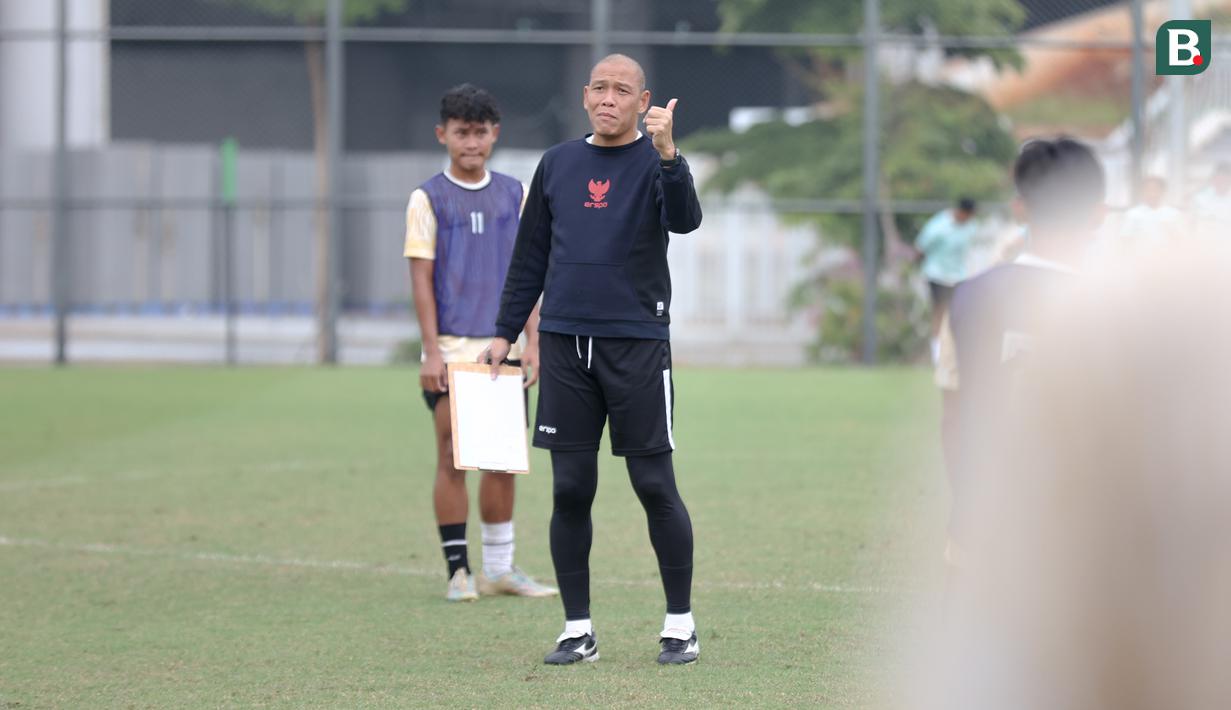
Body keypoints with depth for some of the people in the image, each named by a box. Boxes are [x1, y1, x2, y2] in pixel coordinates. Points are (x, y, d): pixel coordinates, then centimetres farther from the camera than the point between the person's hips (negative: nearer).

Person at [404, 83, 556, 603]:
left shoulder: (514, 195, 9)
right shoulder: (429, 199, -2)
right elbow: (422, 277, -4)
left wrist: (532, 341, 3)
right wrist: (431, 350, -11)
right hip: (451, 348, -4)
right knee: (453, 457, -4)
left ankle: (499, 569, 17)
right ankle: (458, 570, 1)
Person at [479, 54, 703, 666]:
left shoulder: (656, 161, 0)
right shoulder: (558, 164, 12)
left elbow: (685, 220, -20)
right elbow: (531, 254, 17)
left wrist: (666, 154, -35)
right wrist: (504, 332, 14)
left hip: (638, 341, -4)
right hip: (565, 343, 4)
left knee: (656, 487, -3)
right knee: (570, 490, 4)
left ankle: (680, 625, 7)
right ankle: (577, 630, 11)